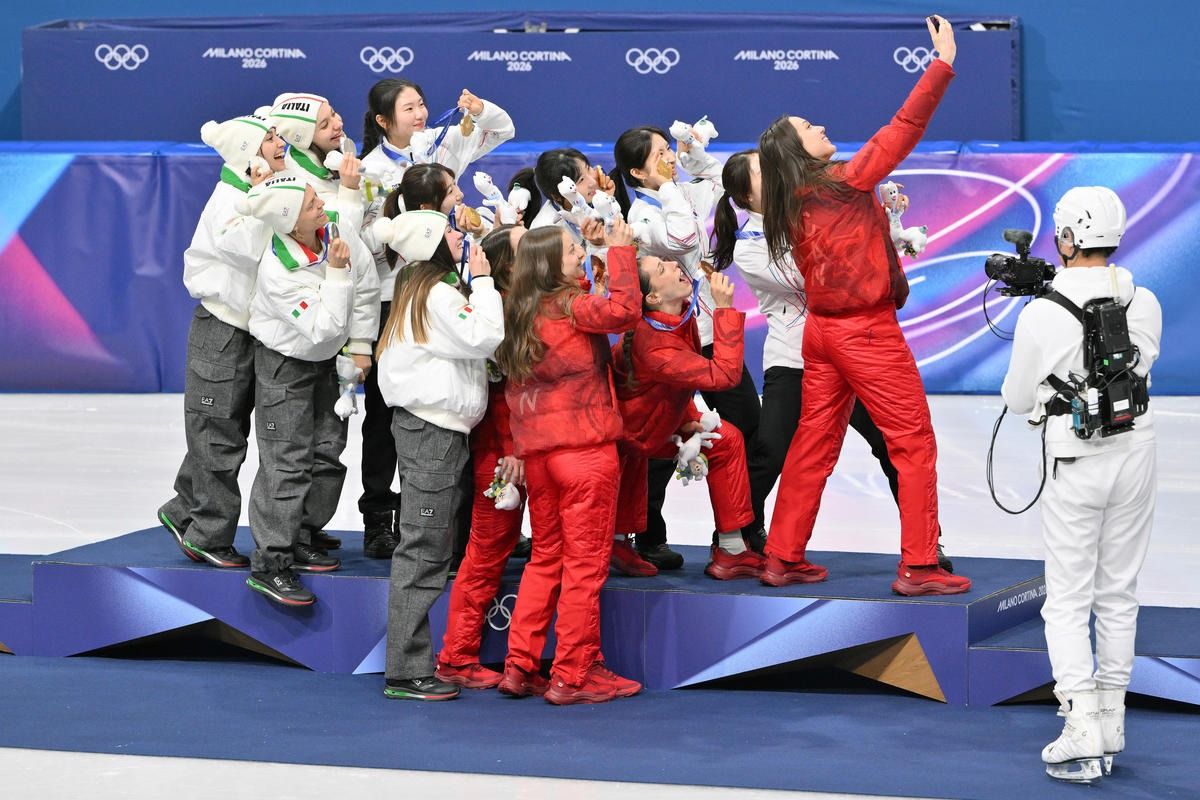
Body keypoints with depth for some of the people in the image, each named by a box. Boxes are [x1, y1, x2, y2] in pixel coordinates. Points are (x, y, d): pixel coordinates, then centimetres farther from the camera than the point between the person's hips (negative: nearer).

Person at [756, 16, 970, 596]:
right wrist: (943, 63, -12)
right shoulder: (844, 184, -13)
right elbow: (903, 130, -14)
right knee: (914, 444, -1)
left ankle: (783, 558, 16)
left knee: (813, 445, 13)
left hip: (822, 328, 7)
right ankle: (918, 567, -3)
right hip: (867, 331, -7)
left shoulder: (792, 208, 6)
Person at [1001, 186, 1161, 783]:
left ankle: (1082, 733, -10)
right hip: (1137, 452, 4)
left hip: (1078, 464, -4)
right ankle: (1111, 722, 22)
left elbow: (1018, 400, -2)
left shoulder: (1042, 314, -15)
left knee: (1068, 599, 2)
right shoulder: (1145, 303, -3)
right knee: (1119, 594, 15)